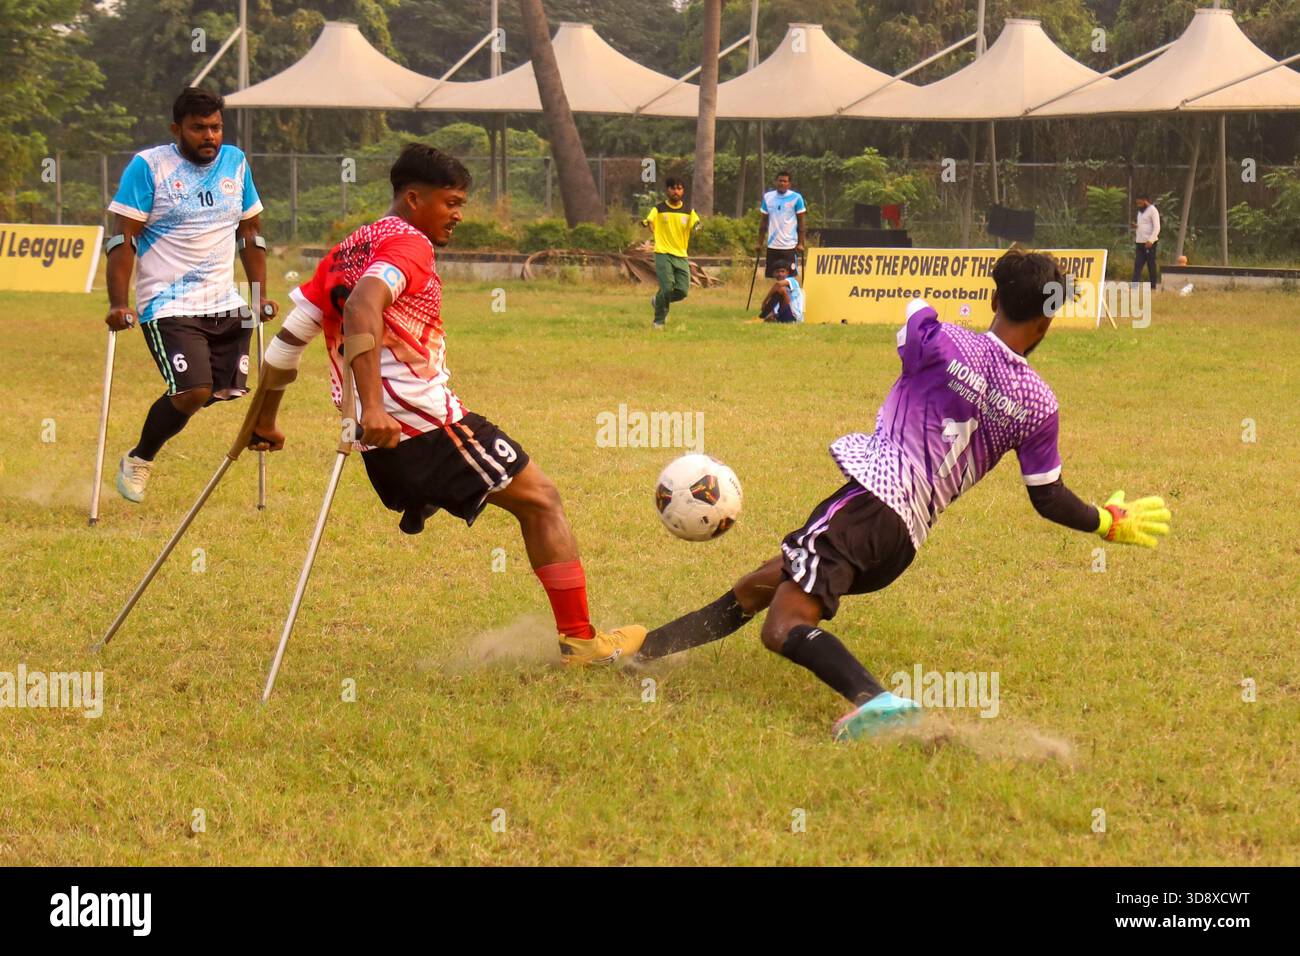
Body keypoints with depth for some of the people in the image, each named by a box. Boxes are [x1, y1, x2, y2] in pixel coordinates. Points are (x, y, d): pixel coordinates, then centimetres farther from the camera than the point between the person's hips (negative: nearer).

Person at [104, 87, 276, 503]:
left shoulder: (235, 163, 9)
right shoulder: (148, 167, -7)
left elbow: (251, 232, 18)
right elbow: (123, 238, -9)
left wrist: (261, 295, 12)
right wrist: (118, 304, -17)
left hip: (225, 305, 6)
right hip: (168, 307, -6)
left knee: (227, 392, 2)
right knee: (193, 392, -17)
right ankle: (137, 461, 7)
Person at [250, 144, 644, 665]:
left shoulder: (346, 252, 18)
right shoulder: (407, 243, -8)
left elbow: (287, 339, 20)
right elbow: (362, 306, -28)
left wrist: (265, 421, 29)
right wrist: (372, 405, -36)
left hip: (381, 443, 9)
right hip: (428, 423, -9)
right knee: (541, 500, 3)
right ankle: (580, 639, 2)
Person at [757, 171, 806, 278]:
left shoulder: (796, 198, -3)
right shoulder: (768, 197, 7)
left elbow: (801, 222, 0)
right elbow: (764, 221, 13)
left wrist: (800, 243, -7)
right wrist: (760, 243, 10)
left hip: (790, 245, -4)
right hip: (772, 245, 4)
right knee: (772, 277, 5)